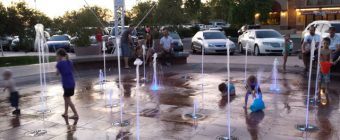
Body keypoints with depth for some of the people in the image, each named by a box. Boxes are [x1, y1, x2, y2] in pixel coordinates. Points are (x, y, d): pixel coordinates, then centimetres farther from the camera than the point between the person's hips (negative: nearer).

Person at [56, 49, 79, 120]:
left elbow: (57, 73, 2)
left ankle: (76, 115, 4)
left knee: (68, 100, 3)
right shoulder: (69, 62, 7)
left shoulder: (60, 64, -11)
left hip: (66, 84, -7)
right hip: (72, 83, 7)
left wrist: (58, 62, 5)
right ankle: (66, 113, 28)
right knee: (66, 97, 21)